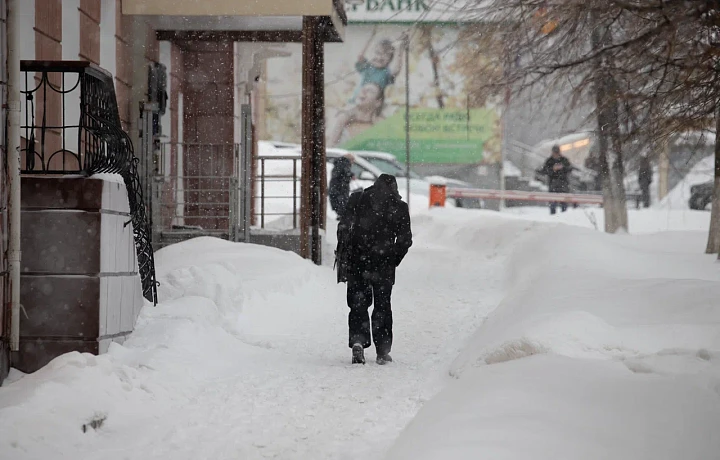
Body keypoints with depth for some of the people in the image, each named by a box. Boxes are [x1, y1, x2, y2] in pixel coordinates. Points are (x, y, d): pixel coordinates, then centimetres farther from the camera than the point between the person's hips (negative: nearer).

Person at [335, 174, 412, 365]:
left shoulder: (357, 200, 2)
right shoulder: (399, 208, 1)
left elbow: (344, 229, -2)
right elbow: (405, 240, 0)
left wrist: (342, 257, 3)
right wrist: (393, 260, 11)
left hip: (357, 262, 0)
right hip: (383, 264, 0)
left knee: (358, 303, 9)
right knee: (382, 305, 11)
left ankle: (358, 340, -12)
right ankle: (383, 351, 10)